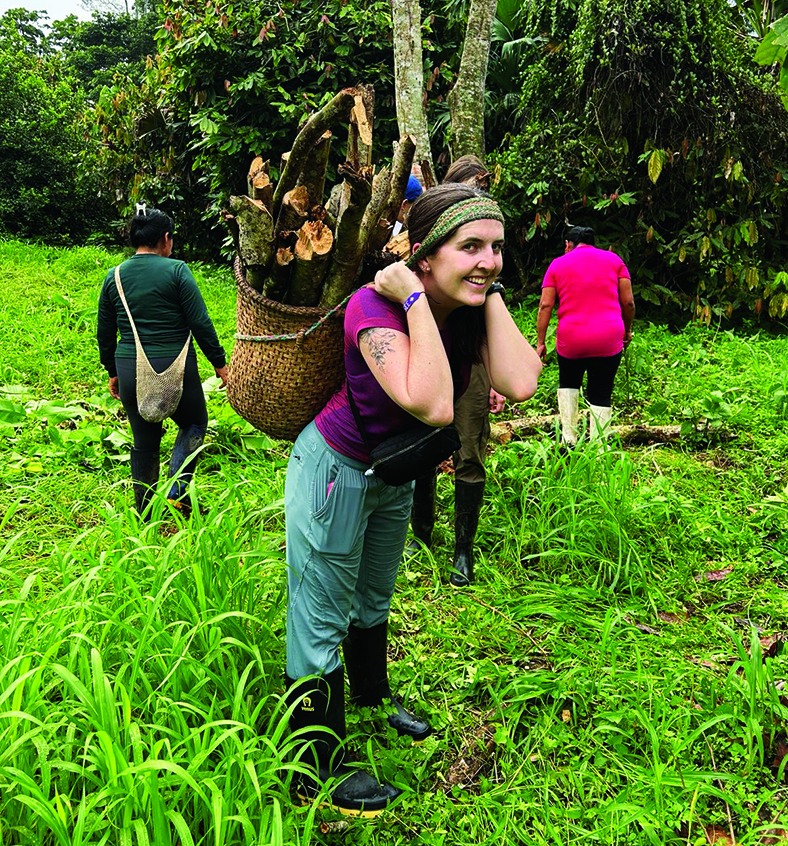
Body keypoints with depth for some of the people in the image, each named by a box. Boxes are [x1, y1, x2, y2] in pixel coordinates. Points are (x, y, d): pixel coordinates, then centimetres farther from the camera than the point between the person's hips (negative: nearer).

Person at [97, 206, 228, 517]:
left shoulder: (114, 276, 6)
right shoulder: (176, 270, -8)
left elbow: (105, 334, 11)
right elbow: (200, 323, -10)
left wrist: (113, 372, 23)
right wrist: (219, 364, -1)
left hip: (130, 371, 4)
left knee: (144, 442, 16)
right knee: (194, 423, 20)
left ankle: (145, 516, 26)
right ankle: (176, 491, 2)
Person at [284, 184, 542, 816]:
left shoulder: (473, 310, -11)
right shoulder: (376, 305, -31)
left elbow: (520, 384, -27)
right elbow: (433, 404, -44)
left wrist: (492, 294, -23)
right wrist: (415, 301, -39)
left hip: (394, 474, 7)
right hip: (334, 471, -7)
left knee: (374, 600, 28)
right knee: (322, 619, 5)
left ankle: (373, 695, 54)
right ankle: (316, 773, 24)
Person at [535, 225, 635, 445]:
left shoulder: (557, 264, 7)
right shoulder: (613, 260, 8)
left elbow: (545, 306, 0)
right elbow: (628, 302, 5)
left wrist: (540, 342, 3)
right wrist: (627, 331, 19)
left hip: (570, 340, 0)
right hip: (609, 340, 0)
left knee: (568, 384, 23)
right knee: (601, 394, 8)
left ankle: (568, 440, 14)